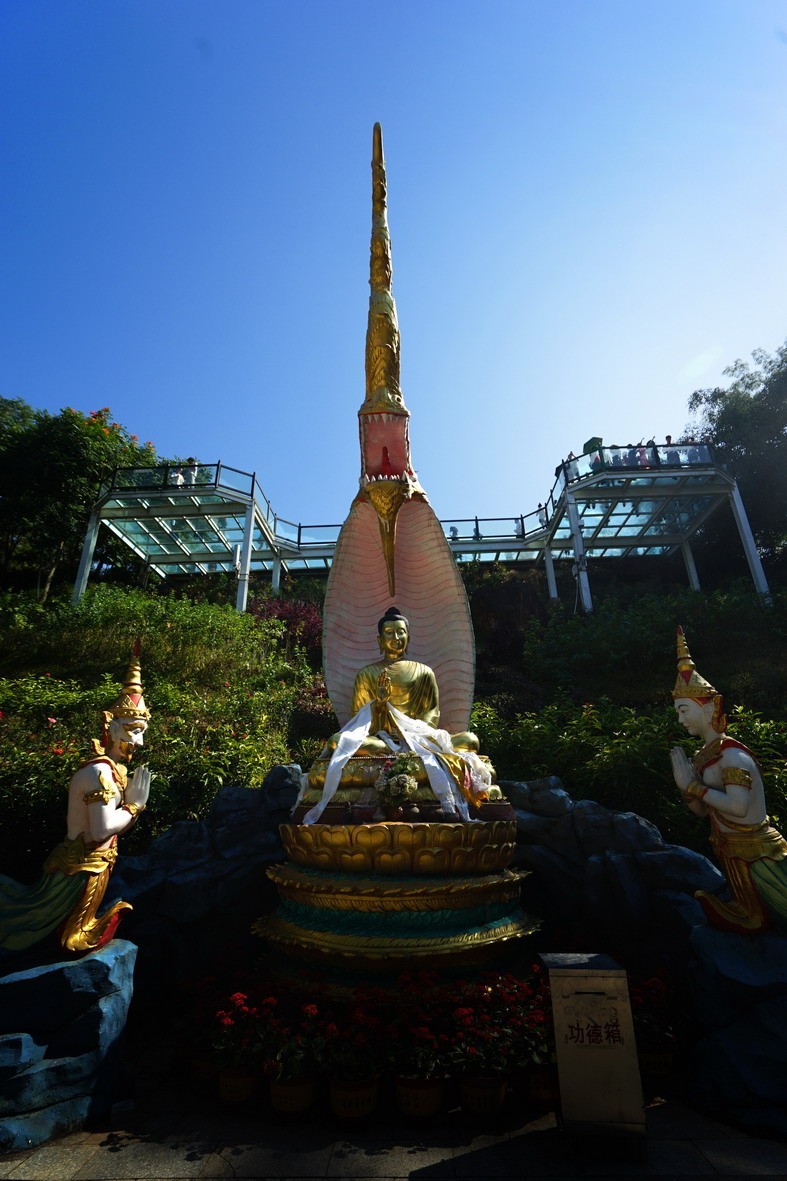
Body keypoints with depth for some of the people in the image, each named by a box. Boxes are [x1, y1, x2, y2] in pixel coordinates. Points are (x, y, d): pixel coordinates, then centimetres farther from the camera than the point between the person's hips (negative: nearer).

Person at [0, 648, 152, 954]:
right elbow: (102, 829, -29)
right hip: (84, 866, -9)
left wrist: (132, 803, -5)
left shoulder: (114, 769, 6)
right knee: (72, 938, 11)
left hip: (83, 863, 9)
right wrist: (133, 808, -15)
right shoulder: (100, 771, -24)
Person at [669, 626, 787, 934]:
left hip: (756, 852, -7)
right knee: (756, 919, 16)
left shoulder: (732, 754, -21)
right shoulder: (704, 756, 3)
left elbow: (738, 806, -33)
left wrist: (694, 785, -25)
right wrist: (685, 787, -11)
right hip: (733, 851, 7)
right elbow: (702, 811, 7)